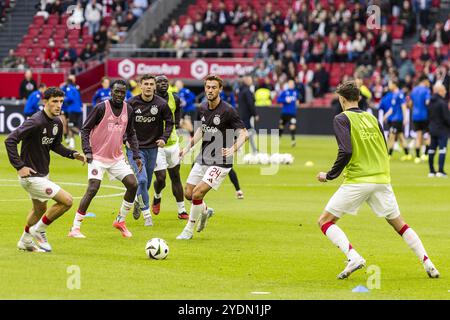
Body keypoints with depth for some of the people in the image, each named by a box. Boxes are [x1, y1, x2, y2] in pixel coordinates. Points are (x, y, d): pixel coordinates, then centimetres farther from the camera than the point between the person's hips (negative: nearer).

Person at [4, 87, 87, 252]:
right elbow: (10, 140, -26)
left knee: (40, 209, 28)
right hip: (31, 176, -10)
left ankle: (25, 241, 50)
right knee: (67, 200, -12)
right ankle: (39, 230, 5)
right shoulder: (36, 122, -25)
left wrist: (73, 154, 4)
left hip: (43, 174, 10)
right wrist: (20, 166, -27)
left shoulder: (57, 123, 2)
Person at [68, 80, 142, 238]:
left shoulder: (128, 110, 4)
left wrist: (136, 155, 8)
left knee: (133, 185, -4)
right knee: (92, 189, -17)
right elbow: (85, 129, -8)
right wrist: (87, 151, -17)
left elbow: (131, 134, 16)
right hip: (98, 157, -6)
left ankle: (120, 221, 15)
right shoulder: (101, 107, -13)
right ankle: (75, 228, -11)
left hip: (117, 158, 6)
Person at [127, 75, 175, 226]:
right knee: (142, 180, -18)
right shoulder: (131, 103, -9)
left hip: (152, 148, 3)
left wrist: (164, 138, -6)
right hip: (134, 148, -3)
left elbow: (169, 122, 8)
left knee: (147, 182, 13)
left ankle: (138, 202, 44)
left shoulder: (161, 104, -5)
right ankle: (147, 215, -8)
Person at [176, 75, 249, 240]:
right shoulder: (203, 109, 5)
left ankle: (189, 230, 3)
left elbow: (244, 134, -17)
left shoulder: (227, 111, -16)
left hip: (220, 162, -7)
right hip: (202, 158, 7)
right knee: (188, 194, 9)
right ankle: (205, 211, 42)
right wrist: (188, 147, 15)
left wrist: (233, 149, -32)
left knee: (197, 194, -16)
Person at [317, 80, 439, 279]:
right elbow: (384, 150, 17)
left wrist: (329, 176, -6)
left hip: (357, 181, -6)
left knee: (325, 221, 3)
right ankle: (427, 263, 8)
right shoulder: (372, 118, 14)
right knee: (399, 224, 17)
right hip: (382, 179, 6)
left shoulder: (342, 119, -4)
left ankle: (353, 257, -16)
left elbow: (345, 152, -16)